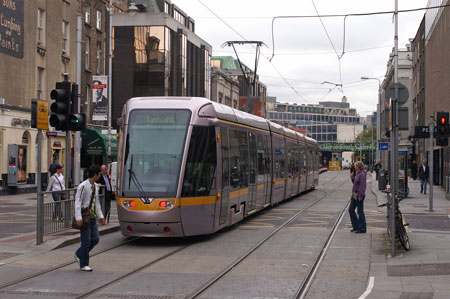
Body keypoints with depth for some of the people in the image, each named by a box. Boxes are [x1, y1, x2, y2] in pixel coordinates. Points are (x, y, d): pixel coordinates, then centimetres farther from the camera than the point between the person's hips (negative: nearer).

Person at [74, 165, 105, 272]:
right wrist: (78, 218, -23)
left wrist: (100, 216, 18)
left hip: (93, 217, 8)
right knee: (86, 241, -4)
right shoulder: (83, 186, -13)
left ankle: (79, 255, 23)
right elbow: (77, 202, -16)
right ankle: (83, 265, 7)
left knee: (95, 239, 4)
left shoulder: (95, 186, 12)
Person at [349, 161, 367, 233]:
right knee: (351, 209, 11)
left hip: (359, 195, -10)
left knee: (360, 212, -3)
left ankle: (362, 229, 5)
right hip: (355, 195, 10)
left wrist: (360, 196, -22)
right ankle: (356, 226, 19)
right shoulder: (358, 173, 14)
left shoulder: (362, 174, -16)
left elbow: (362, 185, -20)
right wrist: (352, 178, 6)